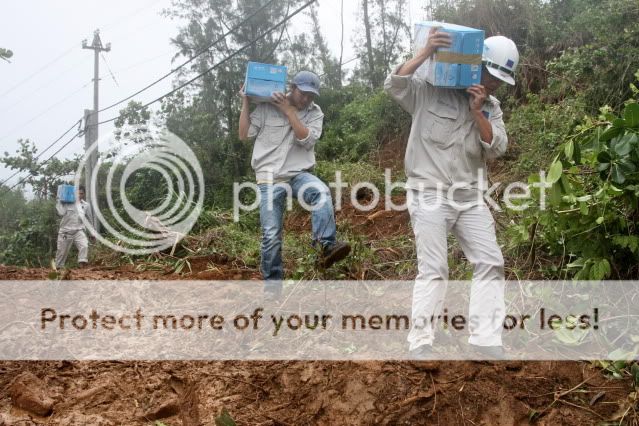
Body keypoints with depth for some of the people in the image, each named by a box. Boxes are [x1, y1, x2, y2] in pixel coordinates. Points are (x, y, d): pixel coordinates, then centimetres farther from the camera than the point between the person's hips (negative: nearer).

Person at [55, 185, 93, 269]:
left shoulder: (86, 205, 7)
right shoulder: (67, 202, -1)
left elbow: (90, 219, 17)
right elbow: (61, 212, -16)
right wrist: (59, 202, -14)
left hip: (79, 231, 1)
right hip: (65, 231, -1)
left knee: (84, 246, -24)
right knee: (62, 251, 7)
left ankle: (82, 266, -29)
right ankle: (58, 268, 24)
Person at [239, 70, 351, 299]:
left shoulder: (315, 113, 6)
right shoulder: (267, 107, 1)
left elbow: (307, 141, -10)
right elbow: (244, 135, 0)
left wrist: (289, 111, -12)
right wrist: (245, 103, -5)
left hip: (299, 174, 1)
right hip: (270, 178, -1)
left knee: (321, 192, -33)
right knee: (271, 234, -5)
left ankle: (326, 246, -42)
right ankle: (272, 284, 7)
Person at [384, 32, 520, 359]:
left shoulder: (491, 107, 12)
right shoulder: (430, 93, -4)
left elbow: (497, 148, 1)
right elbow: (393, 86, -17)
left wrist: (477, 111, -12)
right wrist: (425, 53, -25)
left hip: (470, 197, 6)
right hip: (430, 195, -6)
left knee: (490, 263, 2)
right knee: (433, 269, -10)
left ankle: (485, 339, 8)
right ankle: (421, 344, -5)